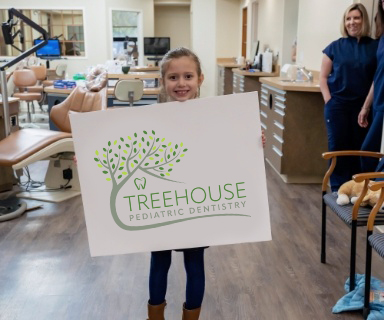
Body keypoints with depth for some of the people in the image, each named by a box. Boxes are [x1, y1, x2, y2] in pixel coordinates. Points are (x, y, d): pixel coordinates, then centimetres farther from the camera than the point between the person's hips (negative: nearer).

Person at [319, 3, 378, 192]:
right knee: (337, 147, 1)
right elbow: (323, 77, 5)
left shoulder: (375, 47, 3)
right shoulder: (335, 47, 3)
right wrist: (328, 100, -6)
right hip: (337, 105, 0)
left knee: (359, 148, 5)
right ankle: (338, 189, 11)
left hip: (363, 106, 0)